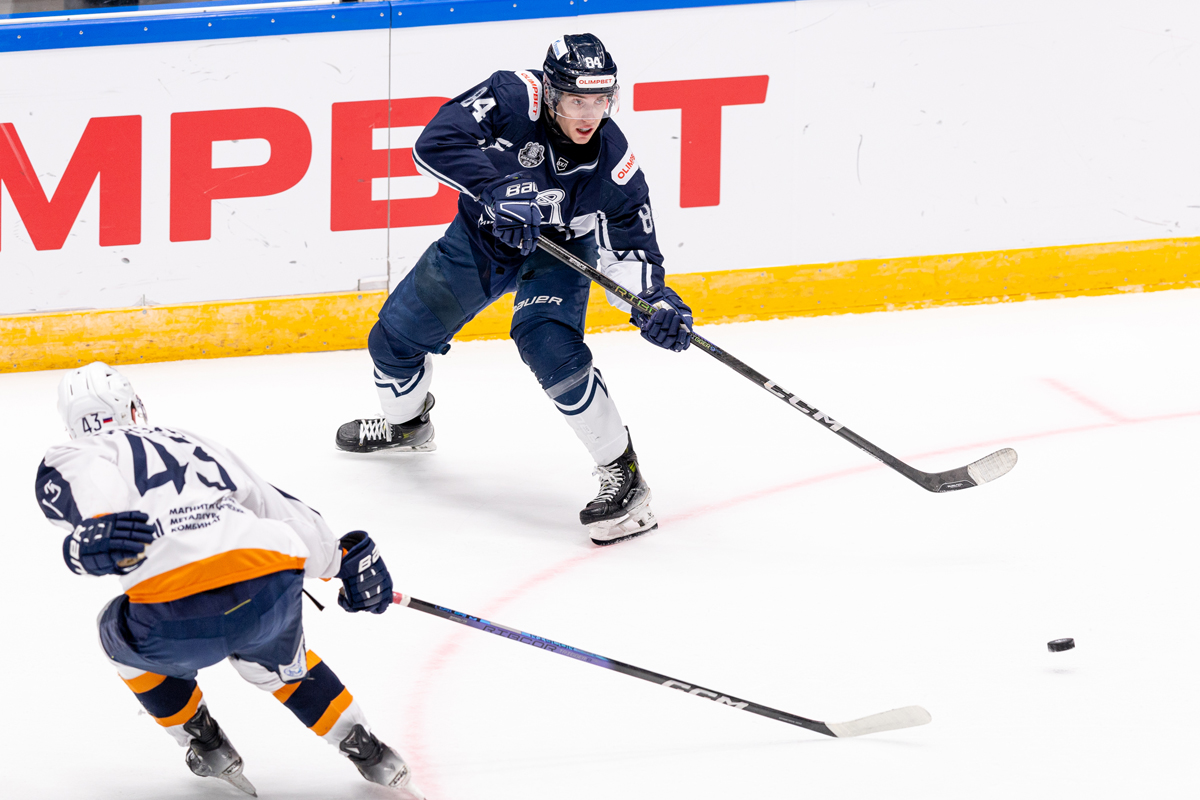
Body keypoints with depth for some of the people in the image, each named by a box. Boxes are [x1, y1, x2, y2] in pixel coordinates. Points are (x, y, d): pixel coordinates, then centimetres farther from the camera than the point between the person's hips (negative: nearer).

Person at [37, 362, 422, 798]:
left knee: (120, 633, 33)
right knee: (275, 659, 40)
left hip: (179, 622, -5)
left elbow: (93, 484, -8)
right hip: (275, 595, 5)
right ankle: (368, 751, 35)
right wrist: (346, 558, 51)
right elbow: (284, 511, 38)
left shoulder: (67, 460, 18)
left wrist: (90, 543, -27)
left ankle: (207, 747, 33)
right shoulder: (192, 443, 34)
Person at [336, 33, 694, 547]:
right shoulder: (514, 98, -31)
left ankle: (623, 476, -22)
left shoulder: (614, 167, -28)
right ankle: (405, 423, 49)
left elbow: (628, 254, -19)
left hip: (555, 254, -3)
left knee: (549, 346, -31)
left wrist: (653, 303, -39)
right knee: (395, 338, 12)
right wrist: (495, 190, -50)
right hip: (481, 236, 3)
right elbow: (436, 142, -38)